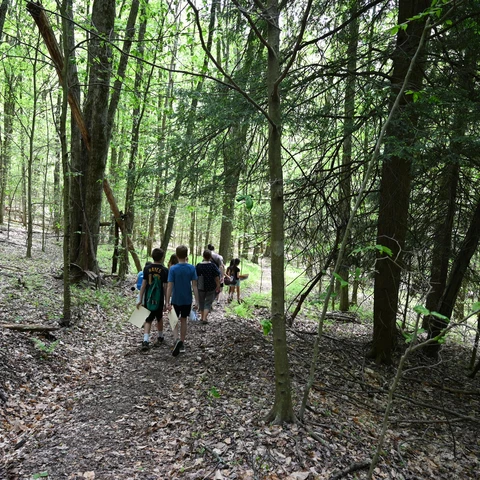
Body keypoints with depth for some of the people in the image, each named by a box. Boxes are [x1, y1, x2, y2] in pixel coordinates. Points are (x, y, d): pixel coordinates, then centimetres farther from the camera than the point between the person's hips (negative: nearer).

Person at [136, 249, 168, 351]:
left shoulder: (147, 268, -2)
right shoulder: (165, 270, -8)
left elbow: (143, 284, -4)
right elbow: (165, 287, -8)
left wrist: (140, 299, 1)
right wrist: (166, 301, -1)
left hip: (148, 298, 1)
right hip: (159, 299, -1)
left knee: (148, 320, 6)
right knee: (159, 318, 19)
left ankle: (145, 341, -11)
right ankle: (160, 338, 36)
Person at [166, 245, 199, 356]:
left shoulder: (173, 269, -12)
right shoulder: (191, 268, -7)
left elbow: (170, 286, -13)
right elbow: (194, 286, -8)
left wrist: (167, 302, -9)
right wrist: (197, 301, -2)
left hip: (176, 300, -2)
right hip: (187, 300, 2)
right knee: (183, 320, 16)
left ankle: (177, 339, -12)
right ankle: (182, 345, 24)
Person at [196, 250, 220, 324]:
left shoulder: (198, 266, -5)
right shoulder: (213, 266, -12)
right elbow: (217, 278, -10)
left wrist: (196, 286, 15)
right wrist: (218, 286, 2)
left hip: (200, 287, 3)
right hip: (211, 288, -2)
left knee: (201, 302, 20)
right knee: (208, 303, 7)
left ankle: (202, 317, 30)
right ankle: (204, 318, -4)